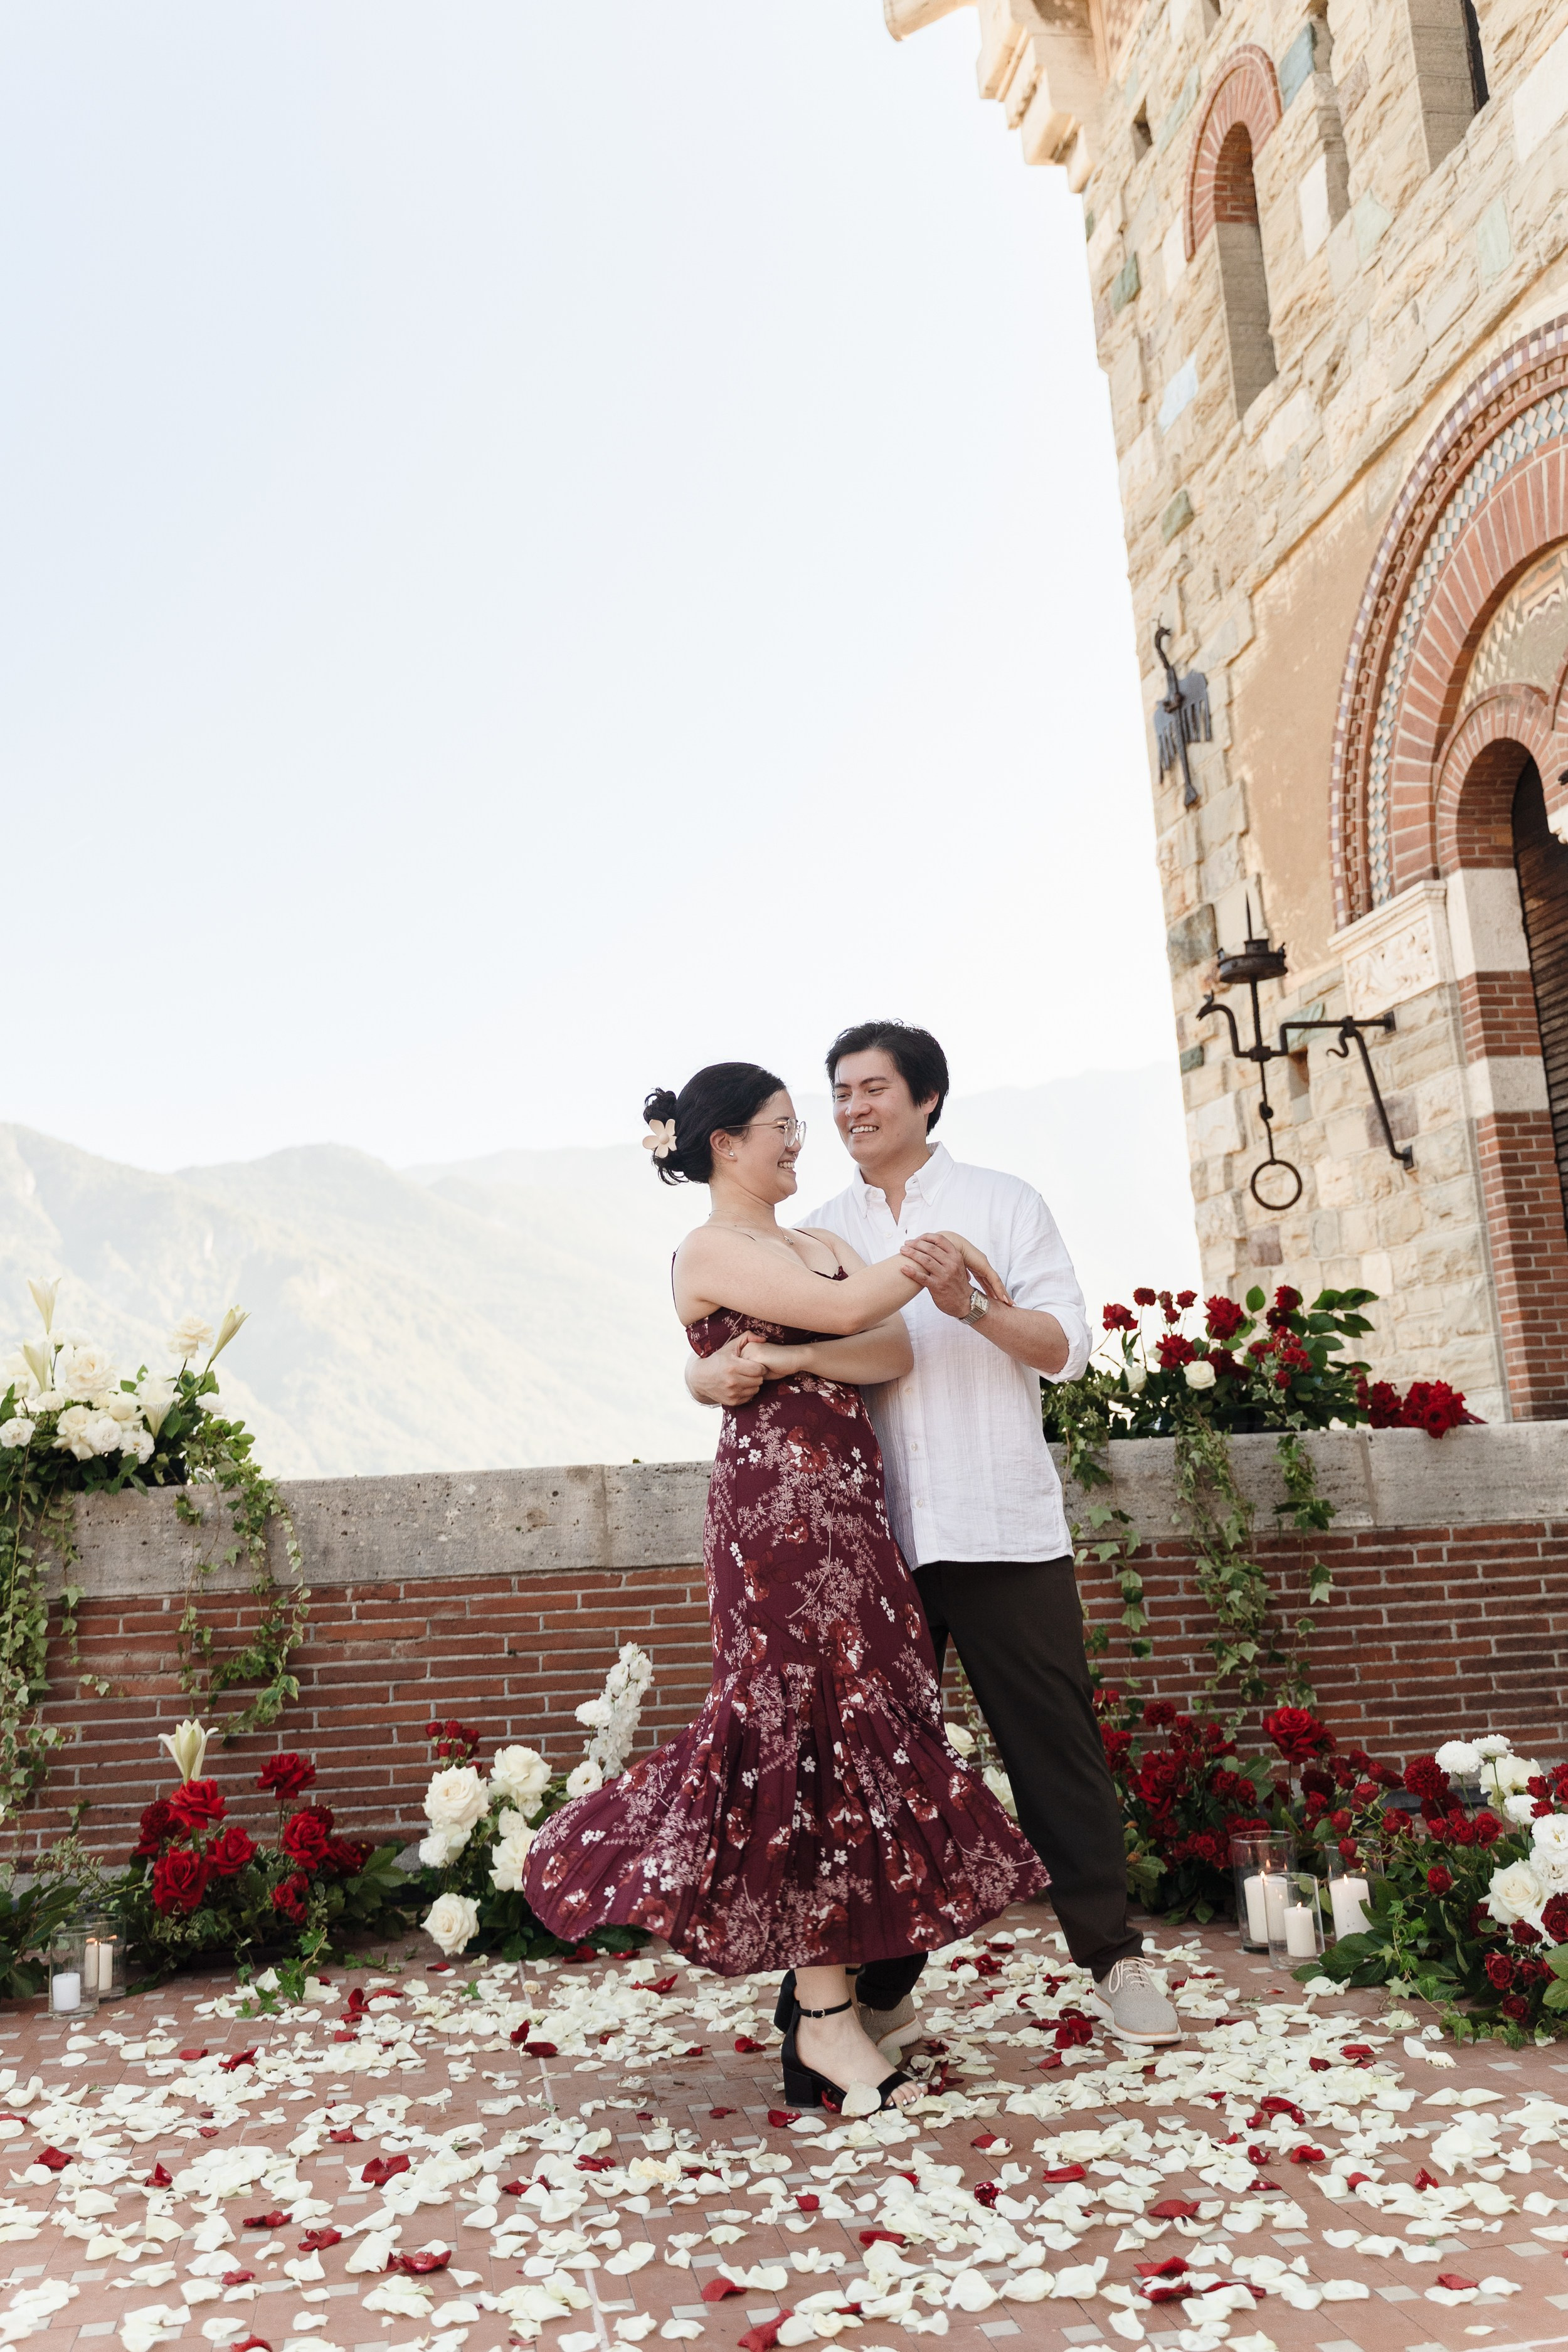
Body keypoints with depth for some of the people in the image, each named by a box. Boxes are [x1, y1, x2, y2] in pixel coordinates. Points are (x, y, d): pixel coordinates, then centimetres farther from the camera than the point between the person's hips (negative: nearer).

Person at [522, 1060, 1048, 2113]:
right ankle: (826, 2016, 4)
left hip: (850, 1509, 8)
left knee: (858, 1727, 8)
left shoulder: (822, 1244, 18)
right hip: (781, 1504, -8)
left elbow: (896, 1353, 4)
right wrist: (940, 1251, -2)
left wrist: (792, 1358, -12)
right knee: (820, 1724, -6)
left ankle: (823, 2000, 20)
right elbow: (847, 1309, -17)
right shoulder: (710, 1252, -5)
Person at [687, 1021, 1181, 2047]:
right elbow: (727, 1346, 6)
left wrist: (970, 1304, -19)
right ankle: (883, 1986, 20)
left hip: (1000, 1527, -2)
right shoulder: (819, 1234, 13)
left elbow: (1068, 1346, -2)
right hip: (872, 1535, 3)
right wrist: (717, 1375, -17)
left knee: (1055, 1742, 3)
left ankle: (1114, 1953, 18)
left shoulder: (1003, 1202, 7)